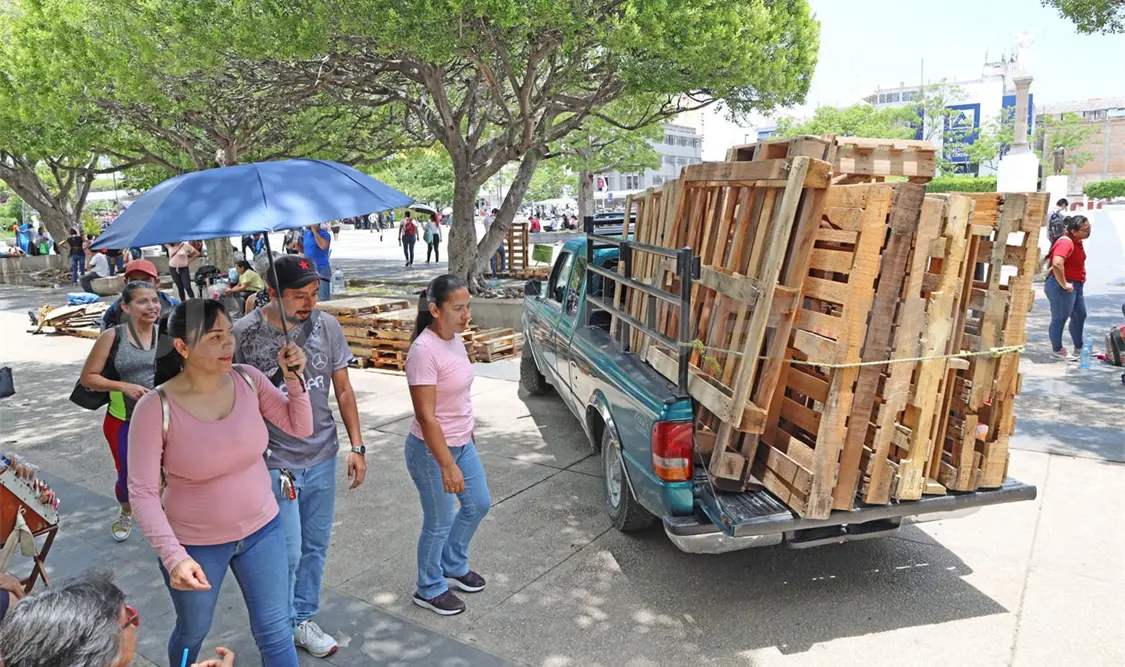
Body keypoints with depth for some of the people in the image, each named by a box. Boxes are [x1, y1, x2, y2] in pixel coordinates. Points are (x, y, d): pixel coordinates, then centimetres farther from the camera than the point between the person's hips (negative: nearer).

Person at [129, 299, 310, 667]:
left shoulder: (248, 379, -12)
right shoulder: (156, 407, -22)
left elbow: (300, 427, -3)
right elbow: (142, 492, -20)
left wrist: (294, 377, -18)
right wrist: (173, 556, -30)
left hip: (261, 529, 2)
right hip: (194, 543, -2)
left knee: (275, 633, 13)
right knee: (193, 633, 24)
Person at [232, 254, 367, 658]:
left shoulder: (326, 325, -3)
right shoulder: (247, 333, -14)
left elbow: (343, 389, 5)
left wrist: (357, 446, 3)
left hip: (323, 458, 4)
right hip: (275, 462, -4)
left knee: (315, 547, 15)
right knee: (287, 553, 2)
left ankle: (303, 618, 36)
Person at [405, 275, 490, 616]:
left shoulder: (454, 340, 1)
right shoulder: (424, 351, -26)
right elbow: (426, 416, -26)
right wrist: (447, 466, -25)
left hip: (461, 444, 9)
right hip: (431, 450, -9)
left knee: (478, 504, 21)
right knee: (439, 523, 8)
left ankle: (453, 566, 43)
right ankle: (430, 590, 32)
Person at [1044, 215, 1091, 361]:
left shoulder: (1077, 241, 10)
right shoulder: (1066, 242, -22)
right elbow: (1057, 264, -37)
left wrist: (1078, 281, 19)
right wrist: (1064, 285, -27)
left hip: (1075, 285, 11)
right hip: (1062, 287, -11)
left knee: (1080, 316, 19)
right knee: (1059, 319, 0)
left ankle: (1079, 348, 34)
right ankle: (1057, 352, 10)